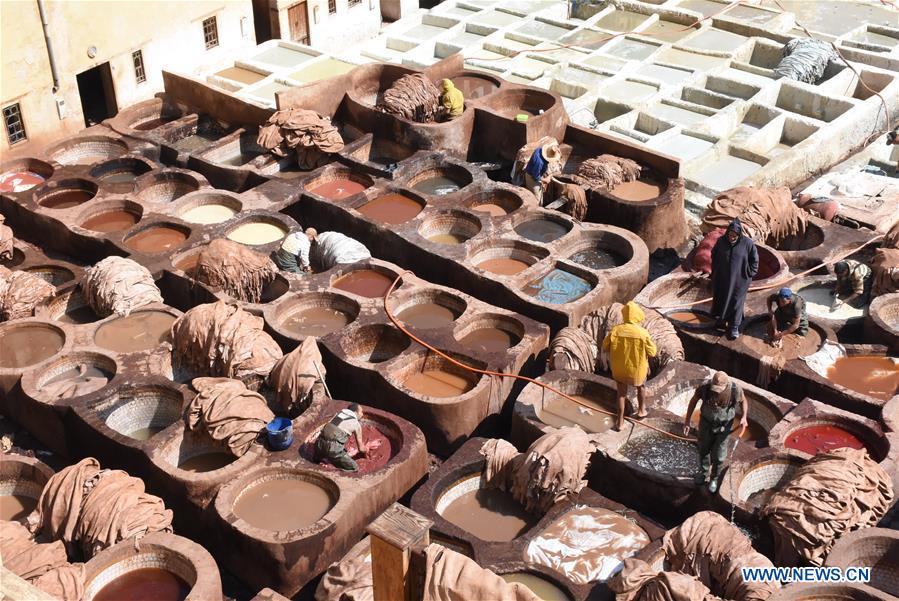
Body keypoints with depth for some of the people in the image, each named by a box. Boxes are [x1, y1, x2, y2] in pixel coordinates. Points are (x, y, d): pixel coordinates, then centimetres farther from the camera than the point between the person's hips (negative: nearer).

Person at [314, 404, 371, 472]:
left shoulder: (340, 412, 25)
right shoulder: (357, 424, 9)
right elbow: (360, 448, 18)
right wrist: (365, 449, 40)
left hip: (320, 442, 6)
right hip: (333, 447, -6)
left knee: (317, 461, 36)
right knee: (354, 468, 2)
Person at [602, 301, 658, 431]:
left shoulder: (615, 330, -17)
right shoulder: (642, 333, -23)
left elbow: (605, 347, -6)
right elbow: (652, 352, -14)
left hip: (619, 368, 1)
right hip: (637, 368, -1)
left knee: (621, 393, 18)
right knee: (640, 387, 29)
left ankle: (620, 422, 20)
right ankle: (641, 410, 49)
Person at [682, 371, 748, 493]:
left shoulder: (735, 390, -30)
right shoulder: (705, 388, -31)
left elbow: (743, 400, -5)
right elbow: (694, 400, -10)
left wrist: (744, 417, -19)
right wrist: (687, 420, -10)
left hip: (724, 426, -1)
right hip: (706, 423, 1)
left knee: (718, 455, 8)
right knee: (704, 450, 22)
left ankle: (714, 478, 37)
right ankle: (703, 472, 51)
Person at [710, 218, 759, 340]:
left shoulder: (747, 243, -16)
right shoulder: (721, 241, -8)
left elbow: (754, 260, -5)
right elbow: (714, 255, 9)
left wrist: (748, 275, -6)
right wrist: (715, 271, 7)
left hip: (739, 279, -3)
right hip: (721, 278, 3)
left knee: (736, 302, 4)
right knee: (720, 299, 16)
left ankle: (734, 327, 16)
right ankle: (721, 320, 37)